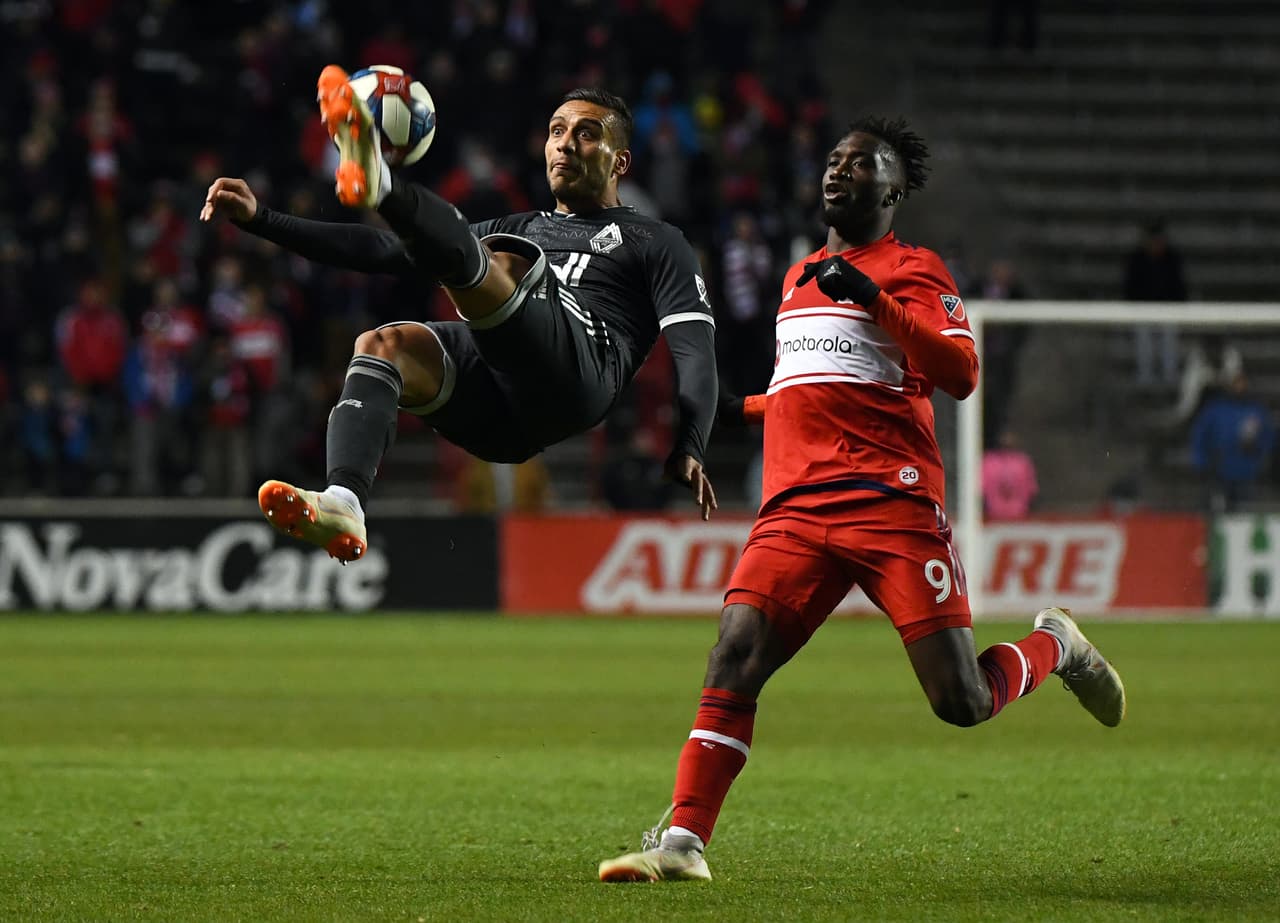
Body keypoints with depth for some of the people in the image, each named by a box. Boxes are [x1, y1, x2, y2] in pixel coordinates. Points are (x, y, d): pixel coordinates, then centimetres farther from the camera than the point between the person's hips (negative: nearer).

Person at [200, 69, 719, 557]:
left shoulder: (654, 244, 25)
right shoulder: (517, 231, 39)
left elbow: (695, 346, 9)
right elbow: (383, 252, 33)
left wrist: (689, 449, -11)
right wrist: (261, 220, 23)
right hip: (494, 412, 5)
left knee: (490, 261, -29)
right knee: (384, 344, -25)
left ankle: (379, 183, -58)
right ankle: (343, 506, -45)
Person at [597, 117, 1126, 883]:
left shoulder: (915, 270, 5)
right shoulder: (800, 278, 25)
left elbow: (960, 374, -10)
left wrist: (874, 300, -17)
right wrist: (742, 411, 31)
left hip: (893, 503, -5)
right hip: (798, 508, 5)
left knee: (963, 703, -8)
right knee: (735, 659, -17)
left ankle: (1054, 646, 24)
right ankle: (683, 841, -20)